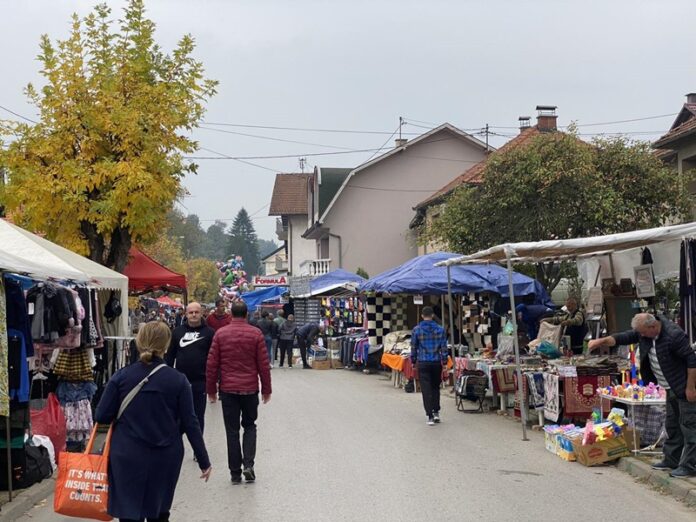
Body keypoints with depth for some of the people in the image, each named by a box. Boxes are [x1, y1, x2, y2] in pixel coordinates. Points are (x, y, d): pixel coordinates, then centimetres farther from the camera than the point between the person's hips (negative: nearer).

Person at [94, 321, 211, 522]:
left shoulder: (121, 376, -6)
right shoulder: (178, 381, -5)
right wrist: (204, 461, 3)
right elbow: (190, 424, -4)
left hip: (128, 458, -1)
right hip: (165, 458, 1)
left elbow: (101, 416, -4)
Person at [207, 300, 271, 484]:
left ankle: (235, 473, 9)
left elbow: (212, 364, -2)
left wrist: (212, 390, 7)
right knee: (250, 426, 16)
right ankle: (248, 464, 0)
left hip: (228, 389, 0)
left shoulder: (220, 334, -2)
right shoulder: (256, 334, -3)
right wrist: (266, 389, 7)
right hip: (250, 389, 0)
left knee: (232, 431, 6)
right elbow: (263, 364, -2)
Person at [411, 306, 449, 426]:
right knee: (435, 387, 18)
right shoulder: (440, 330, -1)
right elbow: (444, 348, -1)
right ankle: (436, 412, 17)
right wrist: (444, 362, 5)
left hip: (423, 363, -2)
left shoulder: (416, 330, -4)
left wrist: (413, 361, 11)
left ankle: (430, 416, -4)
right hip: (436, 362, 2)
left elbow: (413, 347, 0)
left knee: (426, 390, 0)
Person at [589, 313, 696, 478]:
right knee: (672, 425, 17)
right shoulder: (645, 332, -2)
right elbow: (624, 338, 3)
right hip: (671, 389, 9)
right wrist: (601, 341, -11)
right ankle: (671, 460, 26)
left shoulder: (674, 335, -27)